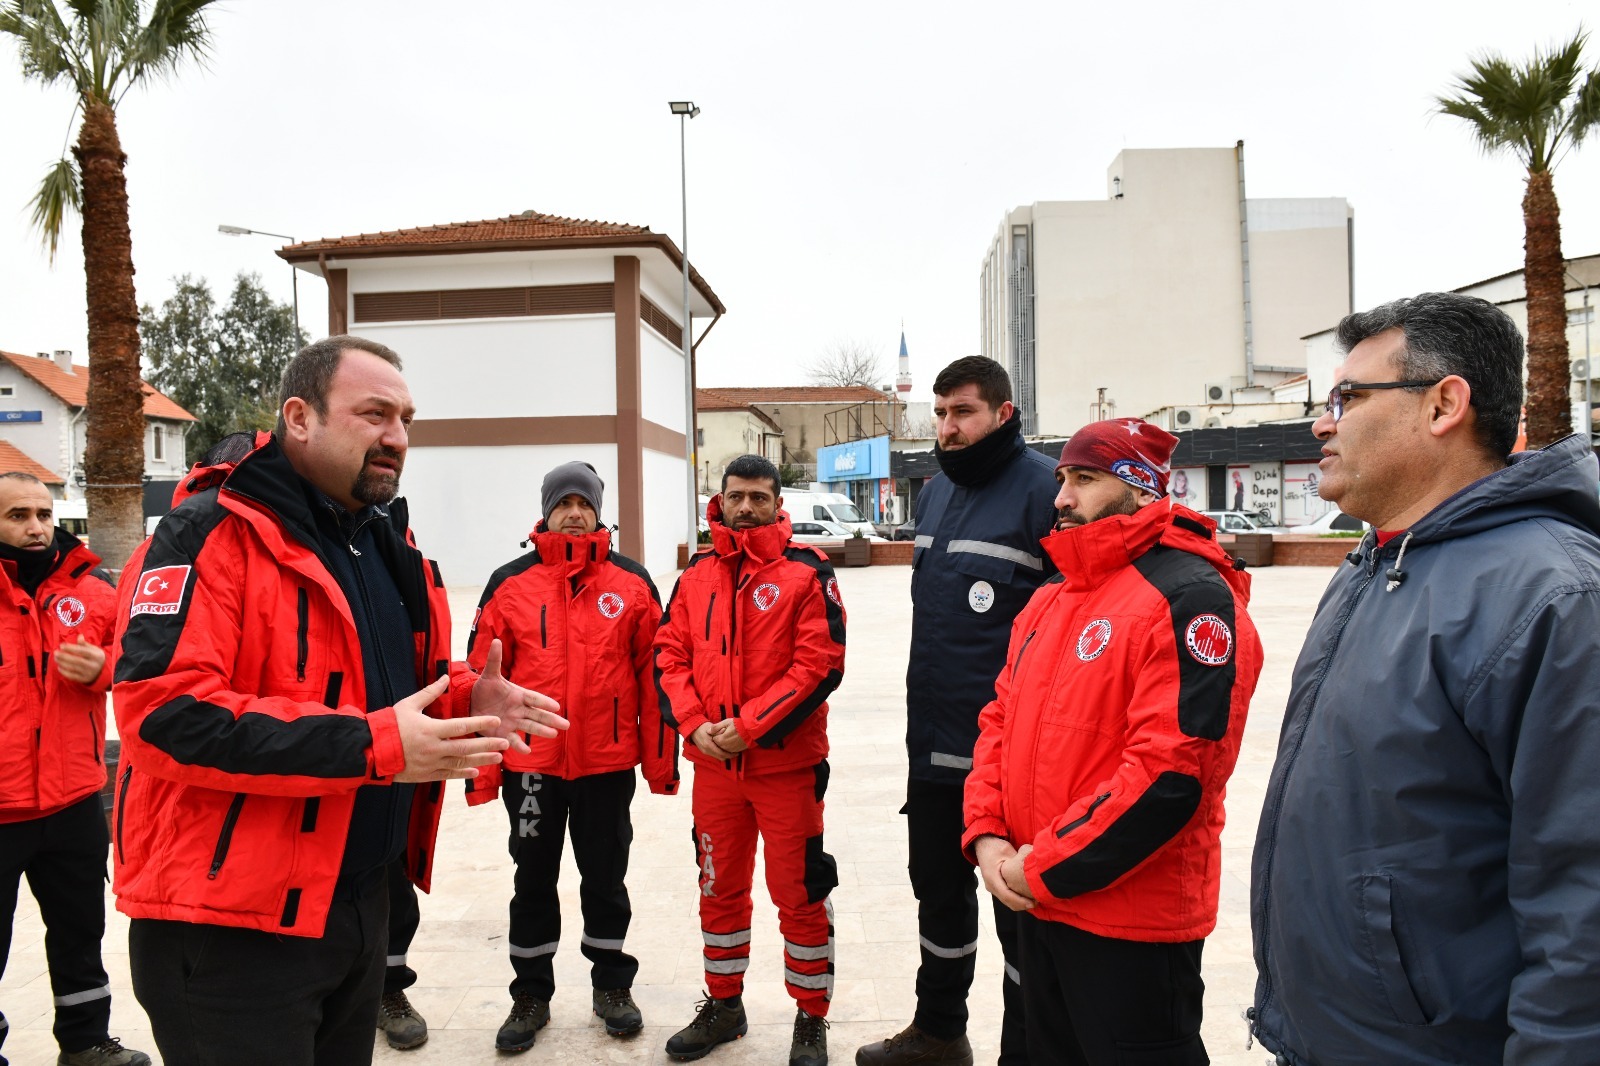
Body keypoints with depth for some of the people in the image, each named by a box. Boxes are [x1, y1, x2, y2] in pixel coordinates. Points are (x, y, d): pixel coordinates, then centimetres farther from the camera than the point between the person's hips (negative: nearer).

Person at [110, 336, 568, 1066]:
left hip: (360, 902, 8)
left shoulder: (384, 544, 9)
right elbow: (164, 711, -28)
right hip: (231, 922, -8)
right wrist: (371, 745, -31)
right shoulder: (212, 535, -17)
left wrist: (464, 698, -2)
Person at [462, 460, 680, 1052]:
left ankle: (612, 985, 33)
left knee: (605, 877, 14)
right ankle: (531, 995, 32)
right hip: (530, 762, 1)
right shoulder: (509, 583, -1)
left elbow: (653, 672, 0)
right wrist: (482, 767, -3)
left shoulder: (632, 582, 0)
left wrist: (661, 758, -1)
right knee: (534, 880, 14)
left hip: (608, 761, 0)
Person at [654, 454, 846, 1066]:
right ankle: (723, 1005, 36)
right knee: (719, 889, 18)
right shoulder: (697, 576, 8)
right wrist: (695, 724, -10)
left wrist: (749, 727, -18)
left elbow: (820, 664, -15)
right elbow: (669, 658, 6)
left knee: (799, 893, 6)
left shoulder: (807, 573, -7)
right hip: (713, 763, 5)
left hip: (786, 762, -4)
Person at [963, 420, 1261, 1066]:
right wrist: (987, 837, -3)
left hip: (1133, 923, -8)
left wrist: (1045, 867, -19)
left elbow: (1171, 772, -25)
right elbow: (1001, 720, 12)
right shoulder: (1050, 598, 11)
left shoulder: (1188, 597, -17)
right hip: (1035, 904, 8)